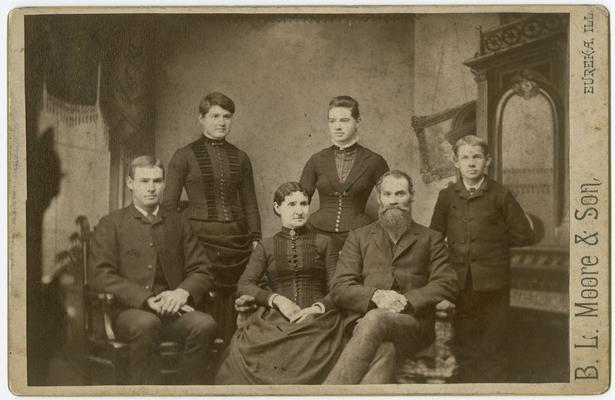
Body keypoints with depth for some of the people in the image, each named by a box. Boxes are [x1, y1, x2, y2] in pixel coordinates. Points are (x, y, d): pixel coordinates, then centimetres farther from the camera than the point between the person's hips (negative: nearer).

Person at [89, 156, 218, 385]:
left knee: (205, 324, -29)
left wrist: (183, 292, -10)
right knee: (147, 323, -37)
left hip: (172, 310, 3)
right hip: (128, 311, -2)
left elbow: (202, 271, 13)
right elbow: (100, 276, -4)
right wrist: (147, 300, -16)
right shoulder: (111, 225, 8)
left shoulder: (177, 224, 18)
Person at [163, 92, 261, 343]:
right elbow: (169, 204, 1)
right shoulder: (185, 156, 2)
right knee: (203, 303, -7)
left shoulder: (240, 158, 13)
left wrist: (255, 239, 8)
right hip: (201, 235, -3)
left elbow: (250, 204, 16)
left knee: (230, 301, 2)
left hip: (236, 238, 3)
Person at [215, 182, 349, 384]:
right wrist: (276, 299, -10)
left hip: (316, 317, -1)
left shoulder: (323, 243, 18)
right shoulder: (266, 246, 20)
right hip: (275, 319, 1)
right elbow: (244, 285, 7)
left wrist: (319, 307, -12)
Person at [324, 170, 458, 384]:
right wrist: (375, 295, -10)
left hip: (412, 322, -1)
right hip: (364, 322, 1)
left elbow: (447, 285, 8)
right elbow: (339, 289, 12)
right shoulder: (359, 237, 24)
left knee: (375, 319, -37)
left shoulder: (431, 239, 22)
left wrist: (407, 300, -9)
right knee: (382, 351, -37)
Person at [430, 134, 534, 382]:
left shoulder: (500, 195, -1)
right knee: (464, 341, 8)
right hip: (460, 279, 2)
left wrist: (495, 240, 5)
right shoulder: (447, 196, 6)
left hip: (492, 281, -2)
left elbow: (524, 236, 1)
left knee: (493, 343, 3)